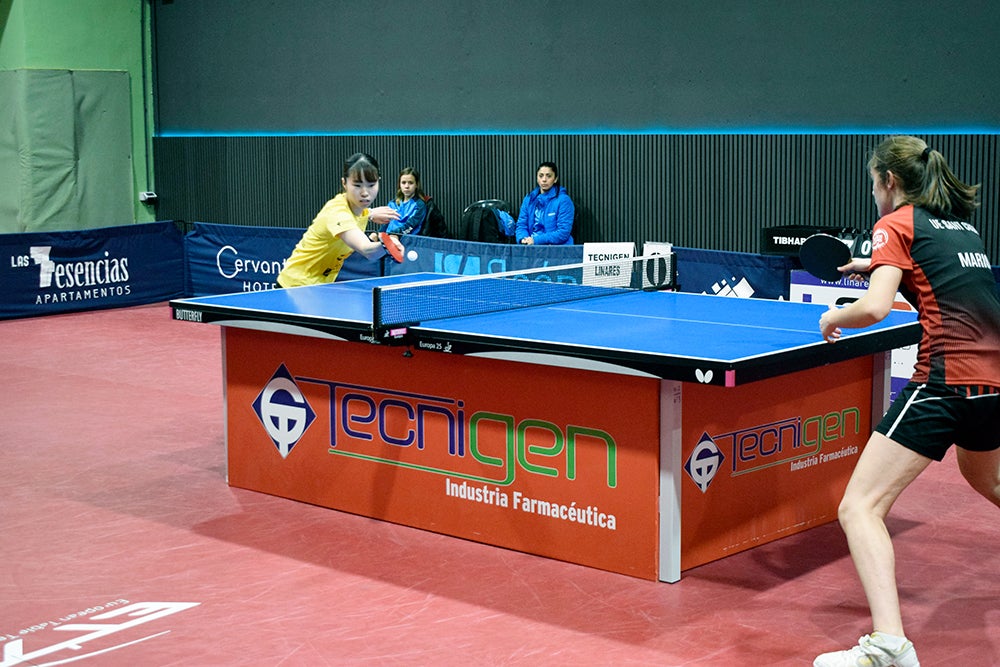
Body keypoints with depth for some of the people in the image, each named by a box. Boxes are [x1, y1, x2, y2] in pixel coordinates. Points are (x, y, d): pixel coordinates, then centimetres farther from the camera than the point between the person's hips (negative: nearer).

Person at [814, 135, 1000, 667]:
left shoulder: (896, 224, -2)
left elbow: (875, 308, -17)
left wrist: (834, 317, 3)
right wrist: (880, 266, 38)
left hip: (947, 379, -8)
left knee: (860, 506, -12)